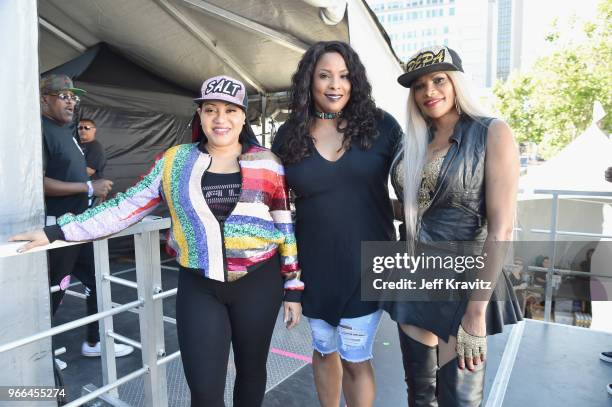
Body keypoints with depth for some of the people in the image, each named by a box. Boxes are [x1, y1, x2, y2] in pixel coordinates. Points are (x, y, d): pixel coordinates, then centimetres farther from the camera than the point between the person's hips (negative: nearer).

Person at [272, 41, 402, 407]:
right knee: (324, 351, 21)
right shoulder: (290, 135, -1)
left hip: (366, 261, -2)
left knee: (356, 359, 9)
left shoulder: (380, 125, -5)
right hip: (315, 265, 2)